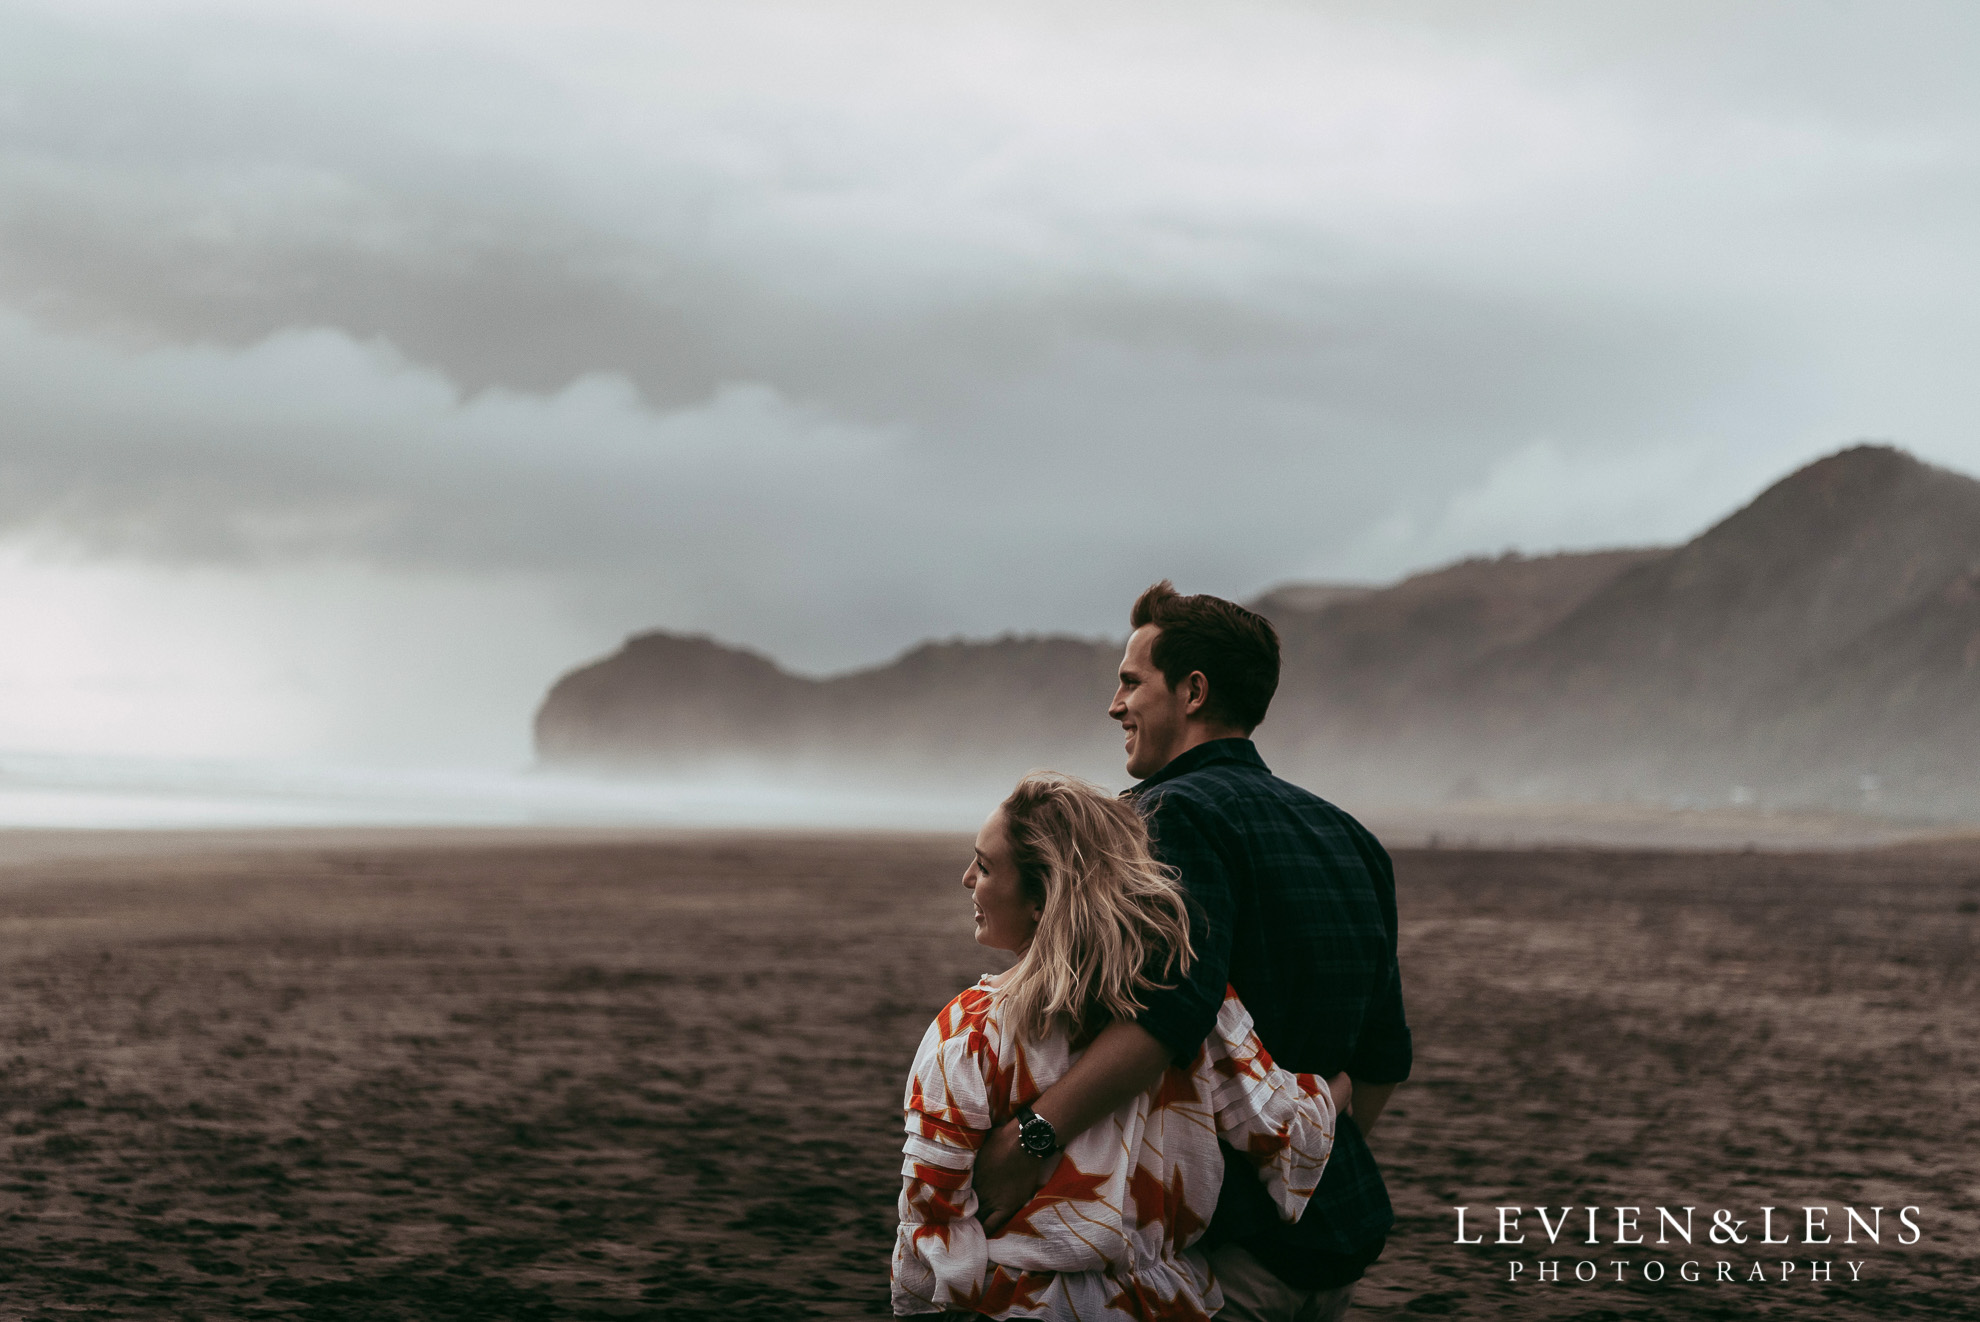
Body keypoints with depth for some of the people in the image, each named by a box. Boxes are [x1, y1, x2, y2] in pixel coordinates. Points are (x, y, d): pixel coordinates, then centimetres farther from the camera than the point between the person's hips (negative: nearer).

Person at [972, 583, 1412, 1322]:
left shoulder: (1177, 812, -11)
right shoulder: (1342, 834, 15)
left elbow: (1177, 998, -30)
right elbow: (1384, 1056, 18)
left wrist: (1030, 1136, -34)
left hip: (1233, 1241, -9)